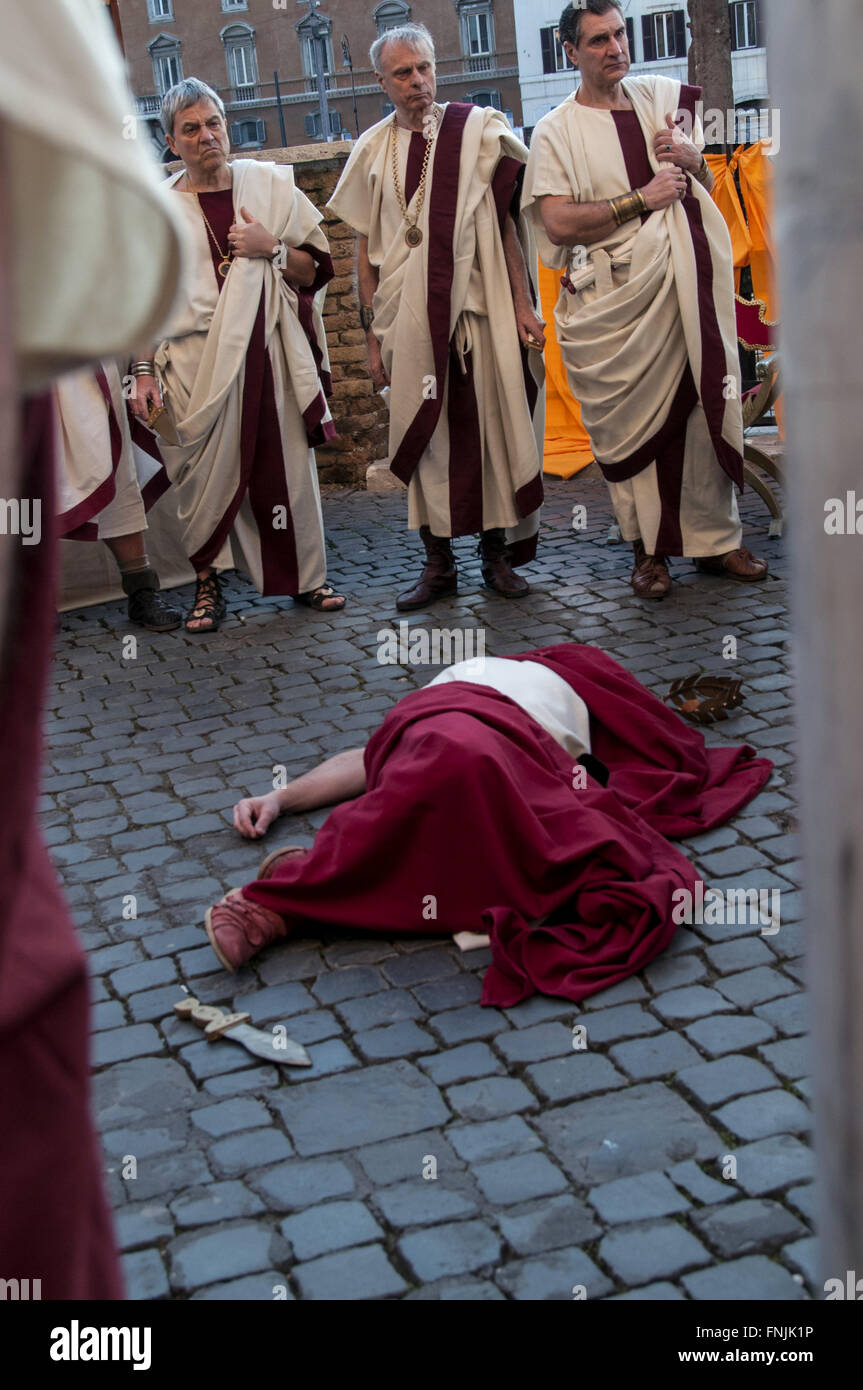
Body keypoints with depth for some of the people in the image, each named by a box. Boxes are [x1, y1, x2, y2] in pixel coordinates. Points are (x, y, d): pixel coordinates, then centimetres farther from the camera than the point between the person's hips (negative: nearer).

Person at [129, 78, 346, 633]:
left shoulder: (269, 184, 9)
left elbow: (314, 269, 10)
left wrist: (271, 248, -8)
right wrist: (144, 370, -4)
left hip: (271, 352, 1)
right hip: (198, 362, -1)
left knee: (287, 463, 4)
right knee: (207, 473, -1)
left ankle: (307, 575, 18)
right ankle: (208, 584, 13)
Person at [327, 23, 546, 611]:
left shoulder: (478, 131, 3)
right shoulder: (373, 151, 9)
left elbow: (506, 223, 2)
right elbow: (367, 249, 10)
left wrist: (524, 307, -4)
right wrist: (373, 334, 5)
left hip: (481, 309, -1)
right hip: (409, 316, 1)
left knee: (493, 427, 1)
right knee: (425, 436, 3)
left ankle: (499, 555, 13)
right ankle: (439, 564, 12)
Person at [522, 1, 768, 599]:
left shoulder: (665, 99, 14)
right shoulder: (556, 131, 1)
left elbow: (707, 190, 22)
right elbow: (559, 223, -12)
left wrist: (693, 161, -1)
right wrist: (643, 198, -11)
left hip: (685, 282, 4)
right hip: (613, 297, -3)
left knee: (706, 406, 3)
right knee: (630, 422, -2)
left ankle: (715, 538, 14)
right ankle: (649, 549, 12)